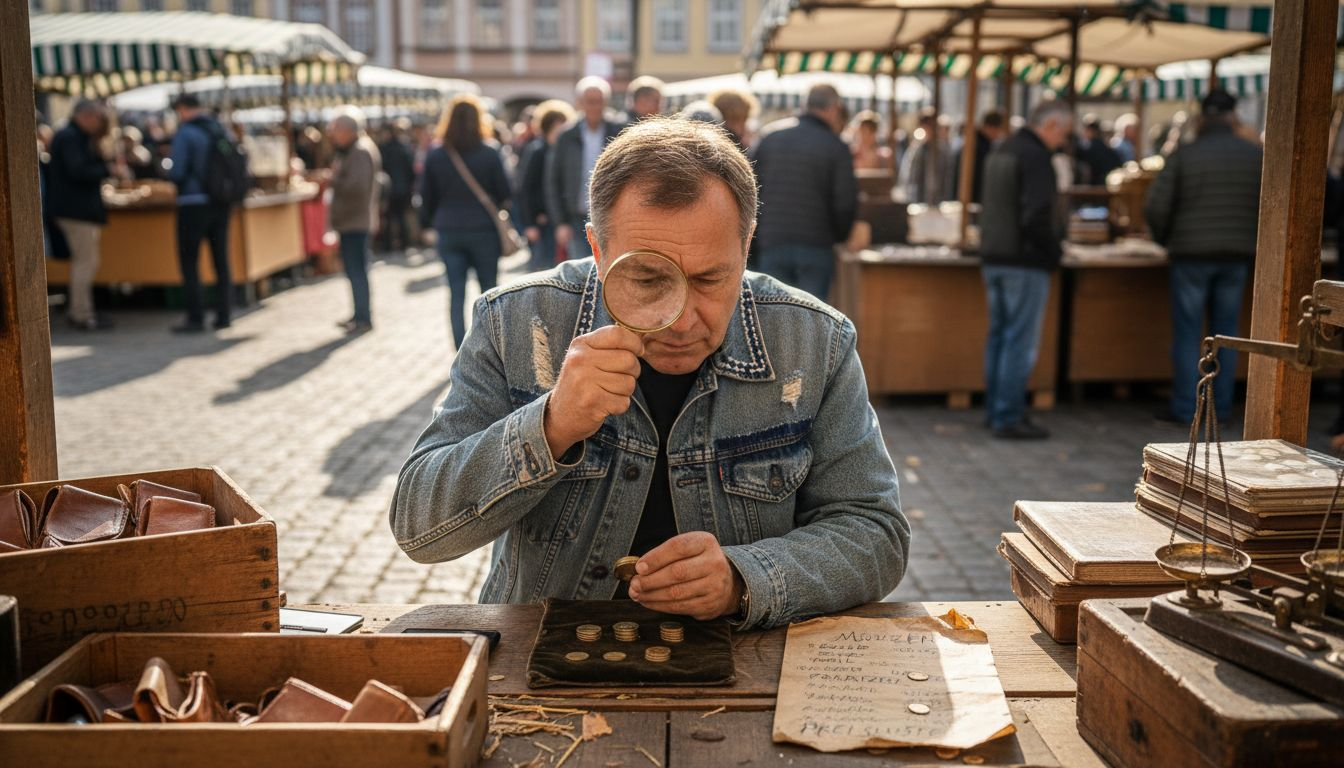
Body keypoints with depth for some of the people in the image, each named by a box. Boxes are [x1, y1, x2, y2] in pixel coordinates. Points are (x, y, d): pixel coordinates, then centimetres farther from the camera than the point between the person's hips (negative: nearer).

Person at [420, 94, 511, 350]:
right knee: (489, 290, 10)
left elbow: (426, 196, 4)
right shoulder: (489, 153, -8)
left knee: (456, 293, 4)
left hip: (448, 232, 2)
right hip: (483, 230, -2)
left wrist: (429, 223, 18)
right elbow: (505, 194, -3)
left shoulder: (435, 155, -1)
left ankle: (461, 350, 1)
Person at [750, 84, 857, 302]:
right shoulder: (835, 147, -4)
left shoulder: (768, 136, 7)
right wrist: (839, 236, 11)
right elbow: (846, 202, -7)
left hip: (772, 243, 3)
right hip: (815, 244, -3)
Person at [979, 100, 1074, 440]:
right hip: (1025, 262, -9)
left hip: (993, 258, 9)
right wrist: (1053, 253, -10)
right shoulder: (1035, 157, -15)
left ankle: (996, 410, 21)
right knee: (1021, 340, -5)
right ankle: (1009, 417, -2)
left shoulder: (1001, 151, 15)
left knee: (999, 336, 14)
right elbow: (1036, 217, -23)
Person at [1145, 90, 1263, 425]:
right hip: (1237, 257, 3)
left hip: (1192, 255, -2)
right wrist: (1257, 247, 17)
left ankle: (1185, 409, 6)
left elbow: (1155, 207, -10)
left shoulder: (1183, 155, -7)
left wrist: (1165, 238, 9)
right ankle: (1221, 407, 15)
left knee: (1187, 334, 4)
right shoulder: (1257, 155, 1)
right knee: (1226, 333, 12)